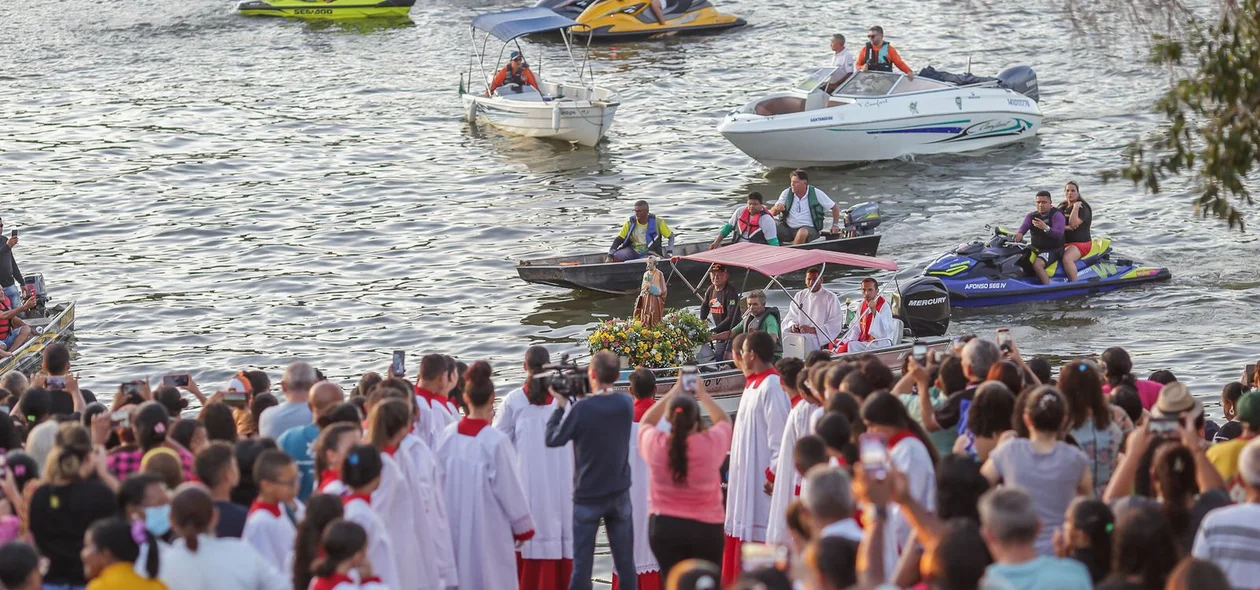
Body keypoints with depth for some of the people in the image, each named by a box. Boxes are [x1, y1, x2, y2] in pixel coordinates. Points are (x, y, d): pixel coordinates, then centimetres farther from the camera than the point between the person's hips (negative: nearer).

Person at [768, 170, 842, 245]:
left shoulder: (816, 193, -2)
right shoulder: (787, 193, 4)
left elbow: (835, 207, 7)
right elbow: (773, 213, 3)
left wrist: (835, 225, 0)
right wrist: (777, 208, -20)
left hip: (809, 228, -3)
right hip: (788, 228, 3)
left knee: (802, 232, -39)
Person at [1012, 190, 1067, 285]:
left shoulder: (1057, 215, -5)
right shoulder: (1031, 216, 12)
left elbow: (1059, 234, -21)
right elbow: (1024, 226, -9)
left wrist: (1045, 228, -39)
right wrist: (1019, 233, -34)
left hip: (1053, 250, -7)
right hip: (1036, 250, 7)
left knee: (1037, 265, -33)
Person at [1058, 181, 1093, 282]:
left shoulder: (1083, 207, -5)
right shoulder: (1062, 207, 18)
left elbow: (1073, 224, -19)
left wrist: (1075, 208, -19)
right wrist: (1065, 227, -14)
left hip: (1080, 243, -8)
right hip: (1063, 243, 8)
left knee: (1066, 258, -36)